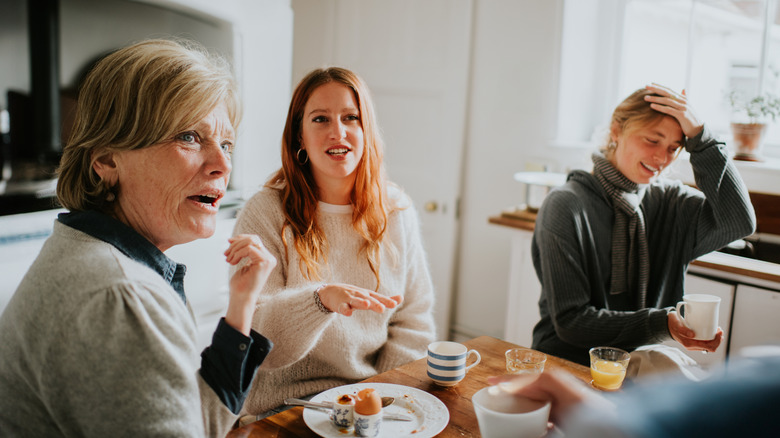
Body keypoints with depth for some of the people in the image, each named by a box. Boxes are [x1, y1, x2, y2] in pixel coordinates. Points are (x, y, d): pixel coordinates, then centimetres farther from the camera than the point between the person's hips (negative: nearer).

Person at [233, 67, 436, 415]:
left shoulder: (396, 212, 4)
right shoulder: (264, 213, -7)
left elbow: (414, 322, 7)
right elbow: (253, 340, -13)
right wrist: (320, 299, -31)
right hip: (285, 409, -2)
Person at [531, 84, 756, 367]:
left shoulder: (669, 200, 4)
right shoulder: (566, 206, -12)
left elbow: (740, 223, -12)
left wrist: (699, 137, -13)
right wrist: (663, 324, -23)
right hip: (567, 363, -5)